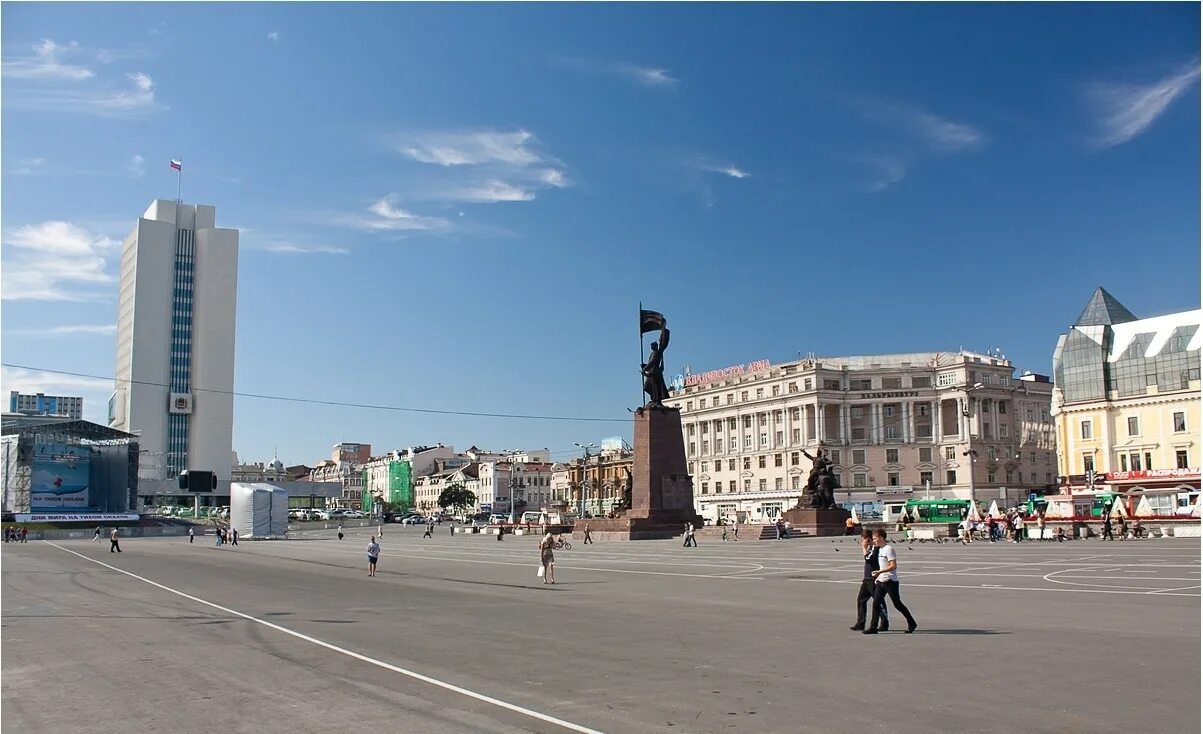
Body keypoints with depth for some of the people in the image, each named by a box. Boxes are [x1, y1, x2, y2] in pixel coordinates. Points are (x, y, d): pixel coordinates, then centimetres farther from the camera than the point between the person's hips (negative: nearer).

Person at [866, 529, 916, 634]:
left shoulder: (889, 549, -15)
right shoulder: (880, 549, 13)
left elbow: (893, 566, -22)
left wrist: (879, 572, -26)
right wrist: (878, 576, 19)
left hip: (890, 581, -9)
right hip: (881, 581, 9)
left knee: (897, 604, 1)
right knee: (876, 603, 0)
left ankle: (912, 623, 18)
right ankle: (873, 627, 0)